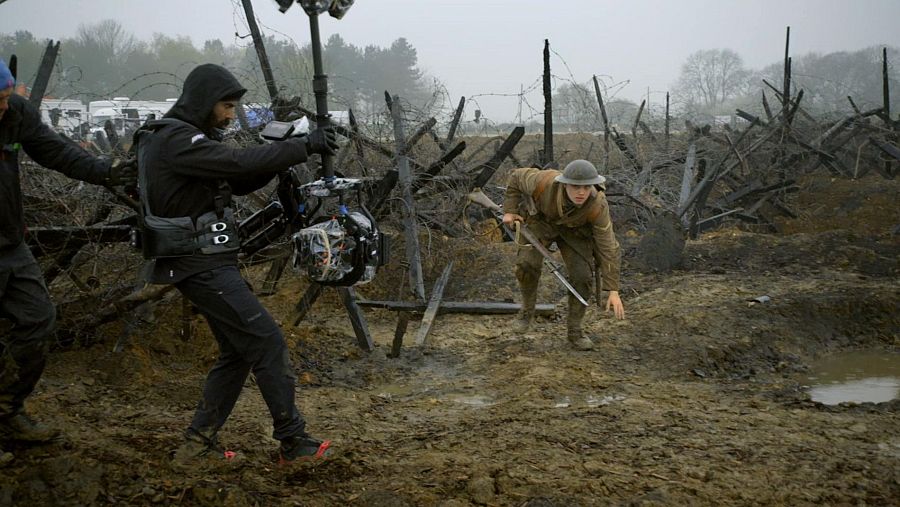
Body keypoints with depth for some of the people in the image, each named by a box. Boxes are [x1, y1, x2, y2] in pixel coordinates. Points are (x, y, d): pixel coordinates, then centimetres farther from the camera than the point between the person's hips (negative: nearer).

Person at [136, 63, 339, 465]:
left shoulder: (184, 138, 17)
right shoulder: (175, 140, -15)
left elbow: (239, 181, 15)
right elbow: (239, 162, -26)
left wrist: (282, 152, -1)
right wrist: (304, 145, -21)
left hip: (205, 263, 11)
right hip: (202, 266, -11)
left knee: (238, 351, 14)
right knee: (268, 343, -7)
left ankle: (198, 442, 17)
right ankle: (293, 441, -1)